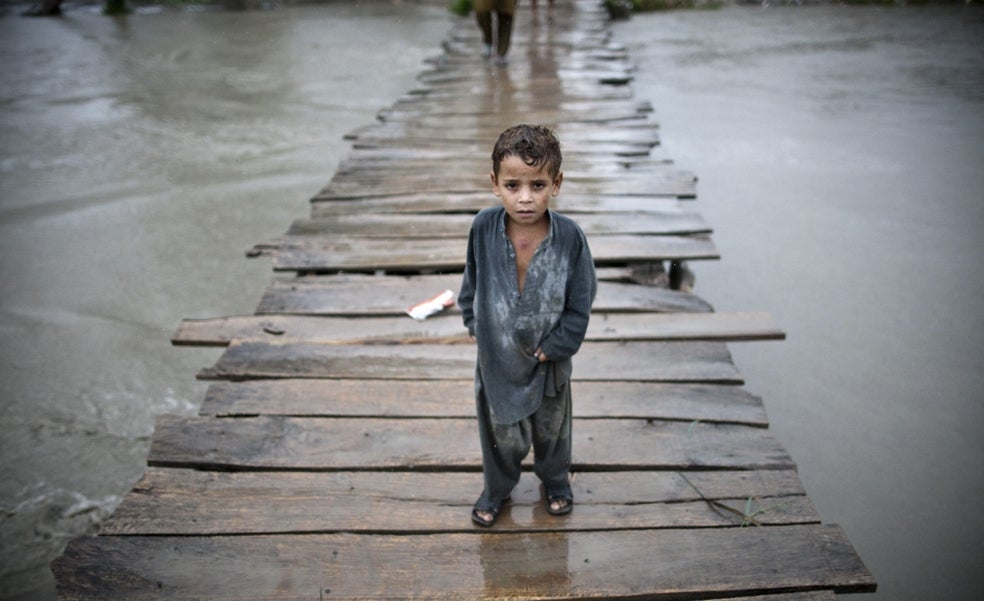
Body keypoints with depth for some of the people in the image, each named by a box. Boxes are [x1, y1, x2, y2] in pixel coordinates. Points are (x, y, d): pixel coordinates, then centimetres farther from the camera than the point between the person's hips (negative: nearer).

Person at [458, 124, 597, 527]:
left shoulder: (569, 236, -21)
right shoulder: (484, 226, -17)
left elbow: (580, 301, -11)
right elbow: (472, 278, 2)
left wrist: (554, 345, -13)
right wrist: (473, 321, 2)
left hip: (549, 357, 0)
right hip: (497, 354, 0)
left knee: (552, 426, 24)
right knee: (501, 431, 19)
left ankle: (555, 482, 53)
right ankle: (497, 487, 47)